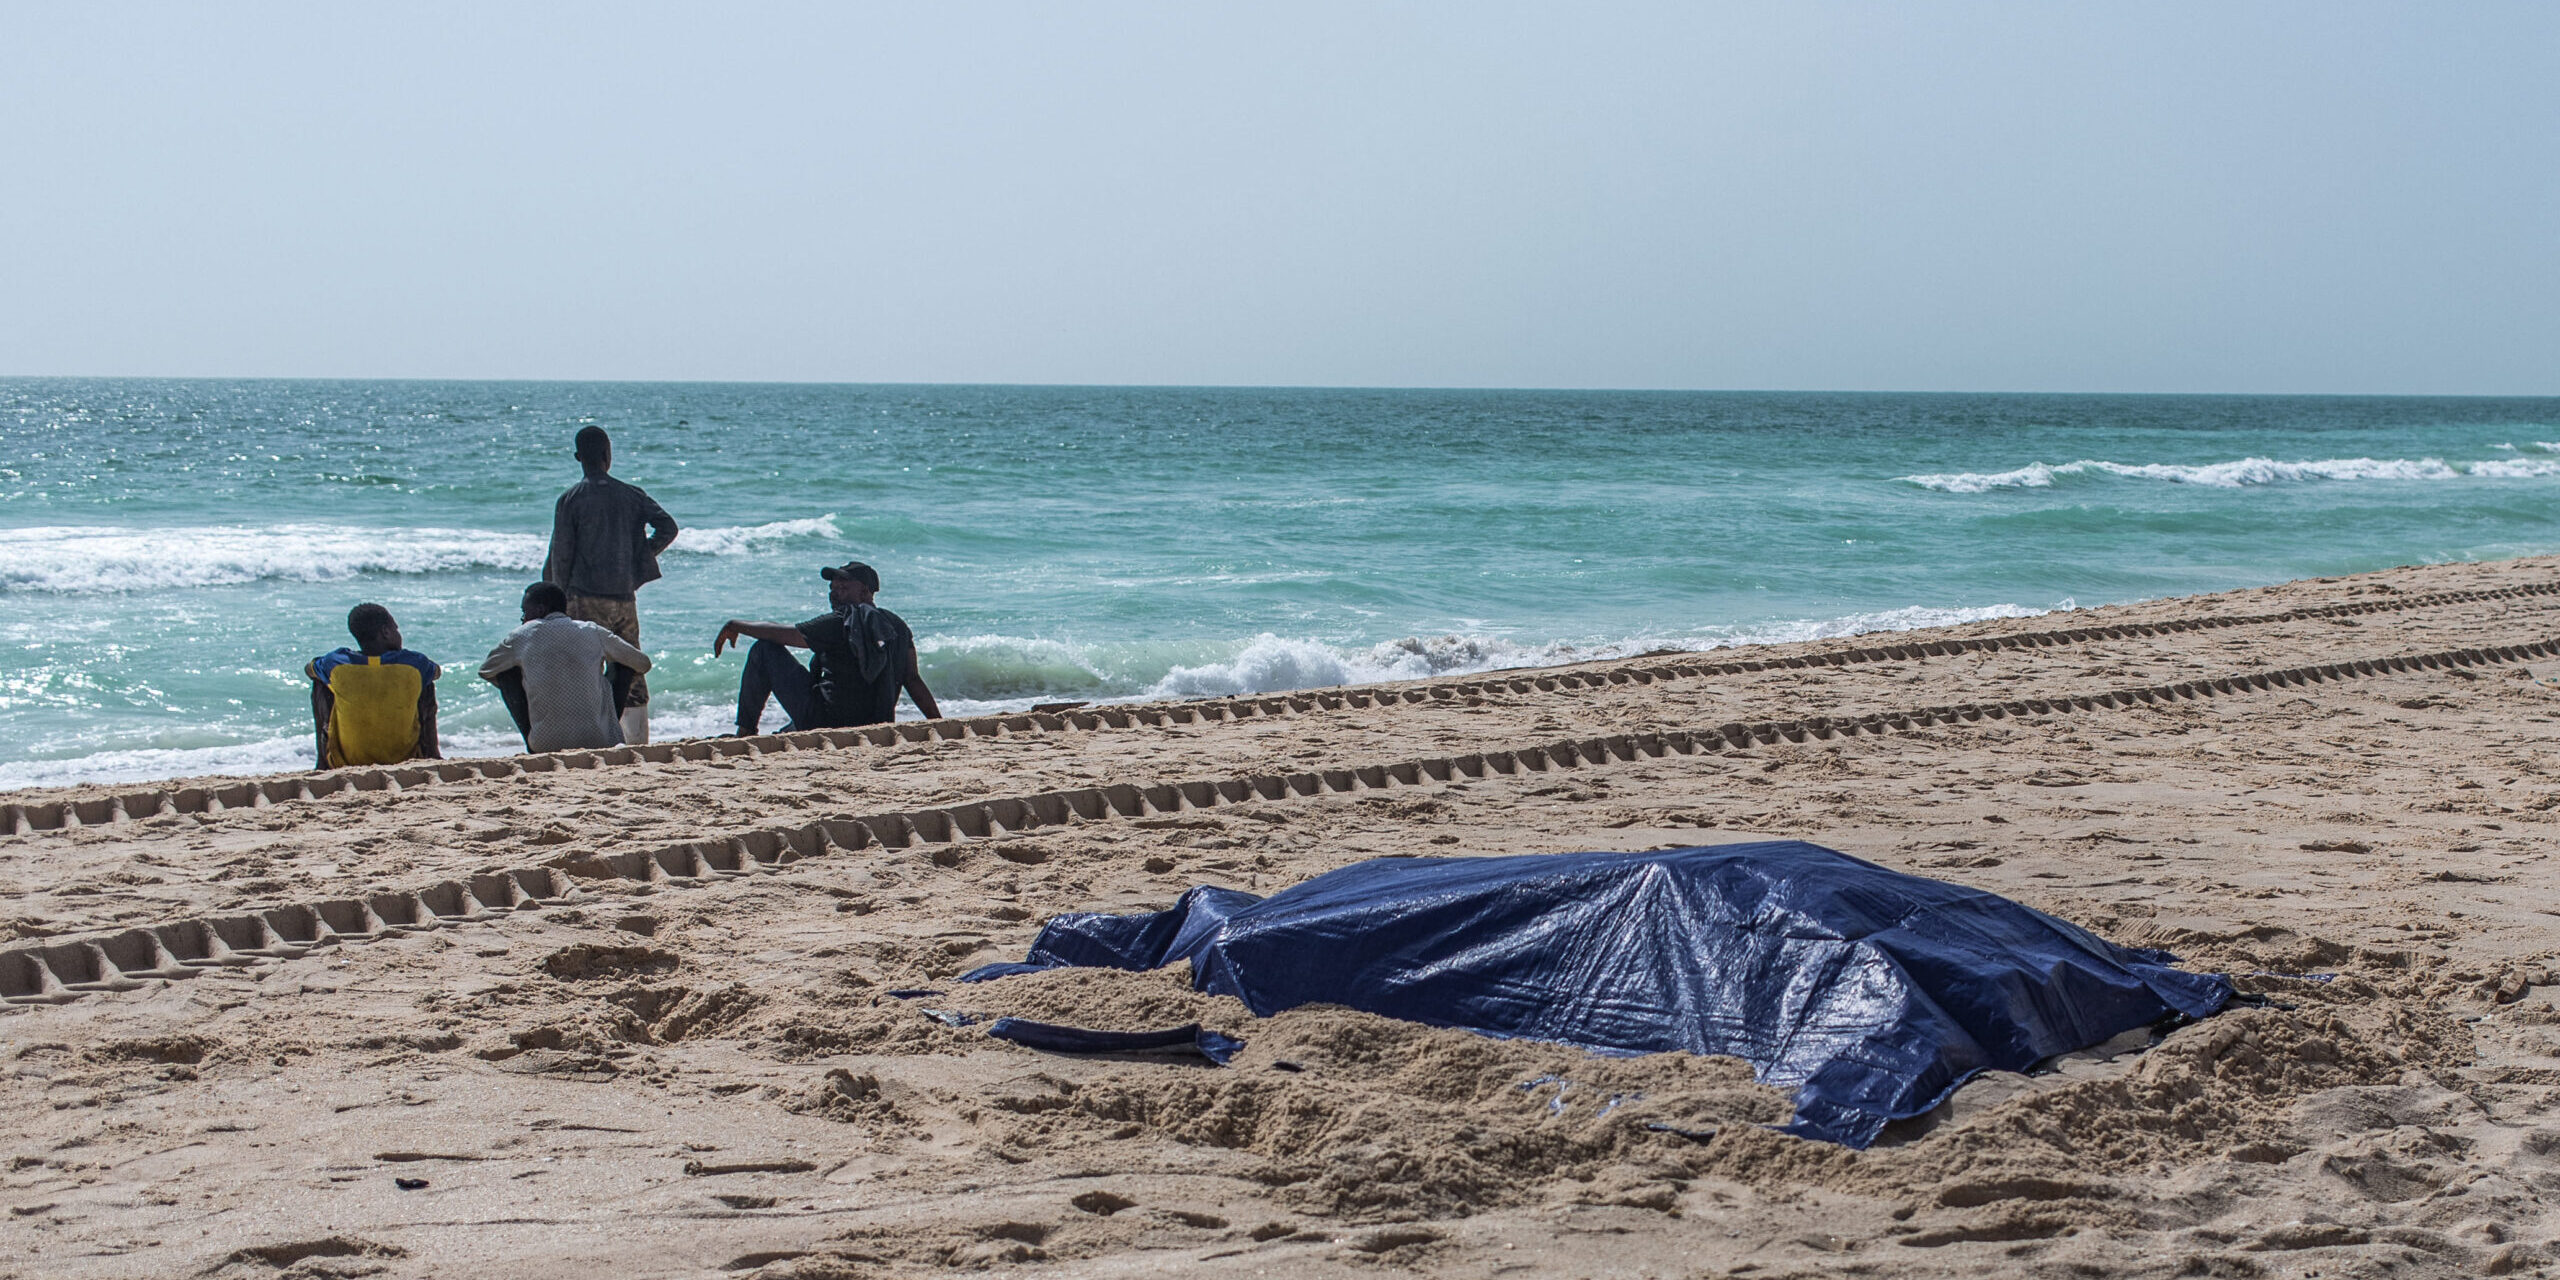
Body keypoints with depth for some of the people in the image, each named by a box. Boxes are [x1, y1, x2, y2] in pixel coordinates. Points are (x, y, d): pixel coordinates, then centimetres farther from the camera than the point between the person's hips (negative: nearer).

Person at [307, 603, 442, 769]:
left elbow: (308, 668, 14)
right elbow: (437, 671, 13)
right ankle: (430, 756, 30)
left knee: (321, 683, 19)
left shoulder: (336, 662, -13)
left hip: (346, 762, 0)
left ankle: (324, 764, 26)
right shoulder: (414, 663, -14)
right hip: (405, 759, 0)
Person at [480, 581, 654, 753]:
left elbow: (485, 671, 22)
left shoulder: (521, 636, 5)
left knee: (506, 671, 19)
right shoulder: (593, 632, 8)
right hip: (598, 742, 1)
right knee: (623, 664, 24)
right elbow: (642, 663, 19)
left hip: (545, 744, -1)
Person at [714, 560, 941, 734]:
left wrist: (735, 626, 8)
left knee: (764, 650, 3)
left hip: (824, 722, -8)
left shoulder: (839, 623, -13)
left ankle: (745, 733, 10)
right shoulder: (896, 627, 6)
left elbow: (780, 634, -6)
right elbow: (913, 680, 3)